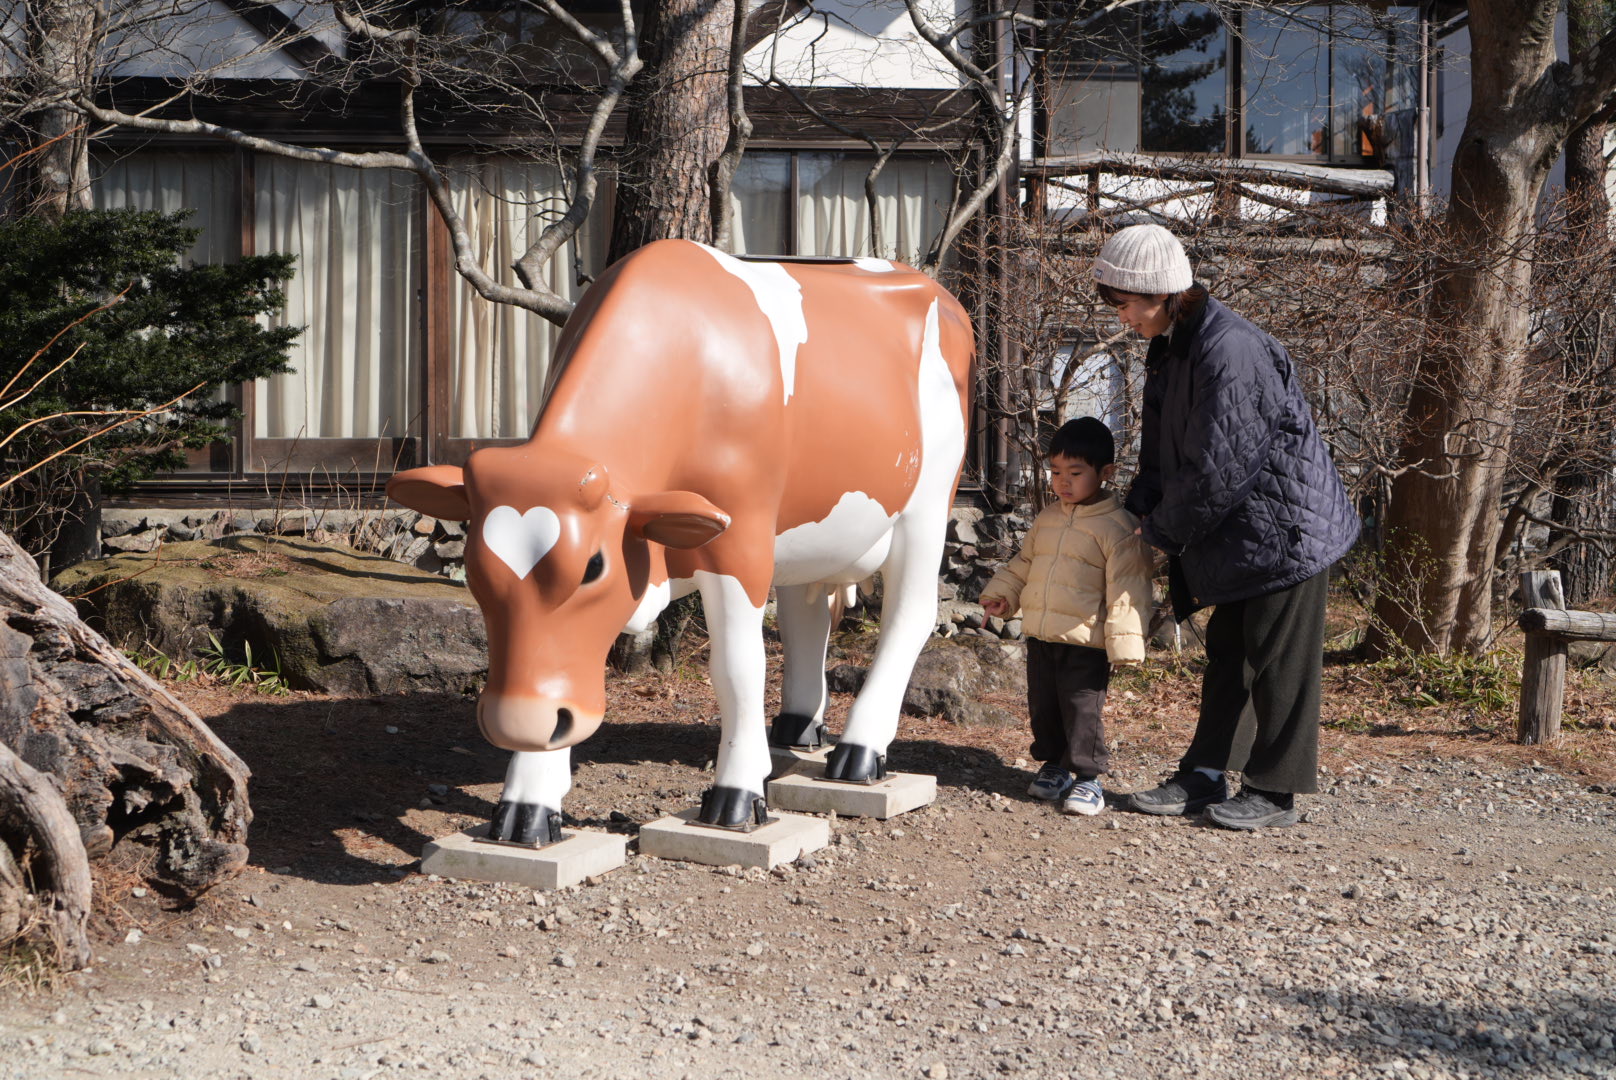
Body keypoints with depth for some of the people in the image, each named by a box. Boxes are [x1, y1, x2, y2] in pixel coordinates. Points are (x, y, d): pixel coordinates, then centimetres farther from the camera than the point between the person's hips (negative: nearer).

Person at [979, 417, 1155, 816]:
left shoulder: (1118, 526, -11)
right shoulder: (1047, 518, 11)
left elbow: (1126, 588, -13)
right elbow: (1024, 562, 25)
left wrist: (1124, 641, -16)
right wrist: (1002, 593, 13)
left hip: (1086, 642, -7)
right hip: (1041, 636, 7)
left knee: (1083, 709, -3)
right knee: (1043, 707, 14)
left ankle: (1088, 776, 11)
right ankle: (1054, 766, 30)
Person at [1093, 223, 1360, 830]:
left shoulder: (1229, 349, -25)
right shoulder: (1171, 348, 7)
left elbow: (1217, 466, -25)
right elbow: (1161, 450, 14)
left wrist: (1163, 531, -12)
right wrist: (1135, 515, 1)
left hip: (1285, 524, -10)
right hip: (1237, 532, 10)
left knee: (1279, 661, 1)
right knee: (1227, 652, 14)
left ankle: (1275, 794, 12)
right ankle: (1203, 777, 22)